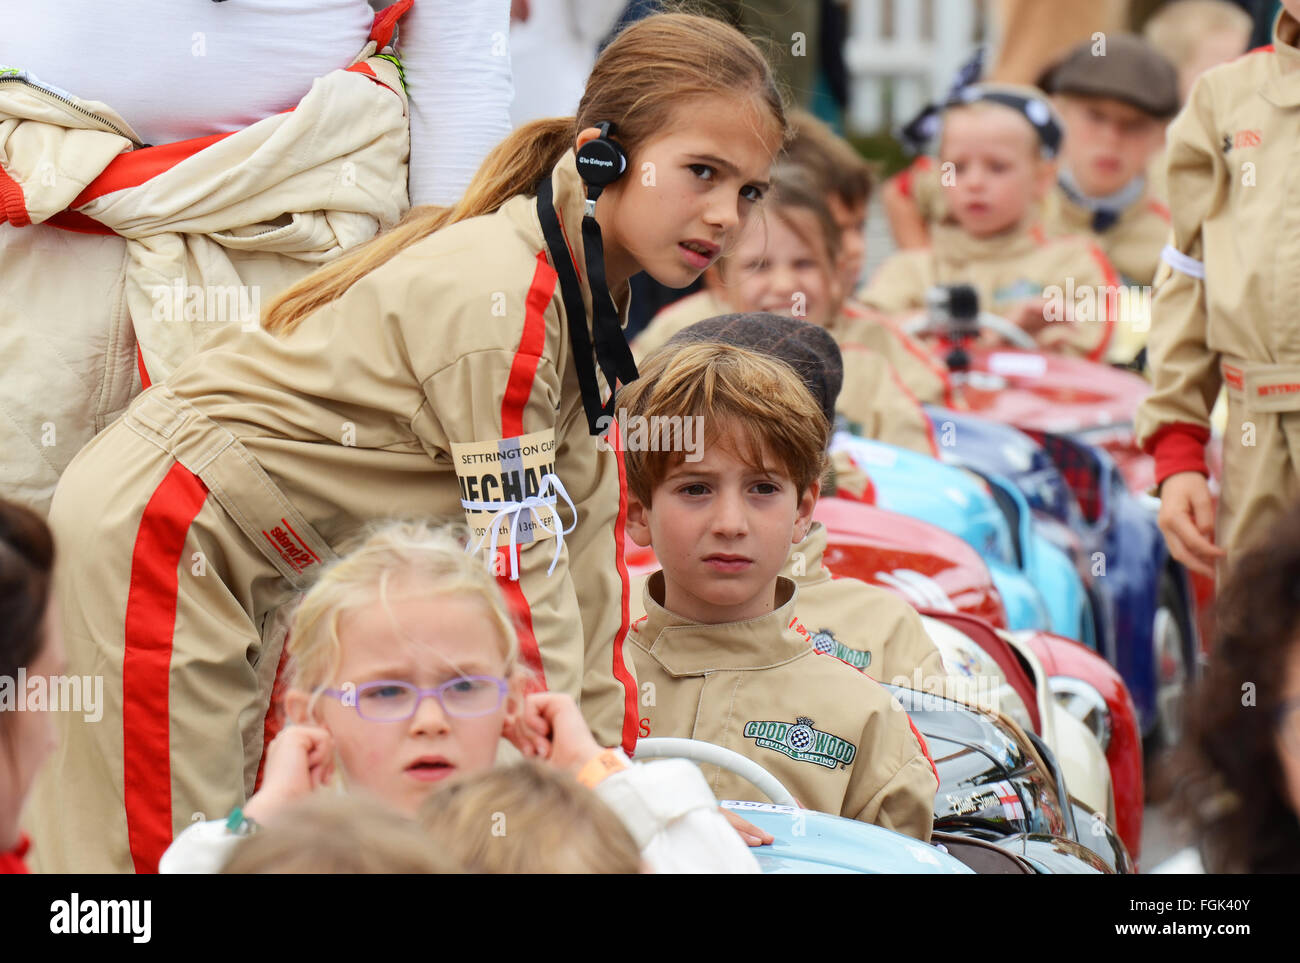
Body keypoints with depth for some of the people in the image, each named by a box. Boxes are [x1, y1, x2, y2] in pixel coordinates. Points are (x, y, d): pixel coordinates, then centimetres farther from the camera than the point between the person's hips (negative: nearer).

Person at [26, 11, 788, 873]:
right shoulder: (500, 295, -26)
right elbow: (517, 566, -27)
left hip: (242, 570, 10)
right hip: (156, 532, -10)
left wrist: (611, 764, 0)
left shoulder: (591, 298, 3)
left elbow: (585, 543, 3)